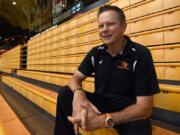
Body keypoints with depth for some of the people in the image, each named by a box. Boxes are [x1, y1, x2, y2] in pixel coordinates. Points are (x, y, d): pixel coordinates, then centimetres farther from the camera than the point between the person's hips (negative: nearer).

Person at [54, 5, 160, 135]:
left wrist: (105, 119, -34)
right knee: (65, 93, -12)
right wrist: (78, 93, -26)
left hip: (129, 113, -4)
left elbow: (145, 107, -21)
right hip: (101, 102, 4)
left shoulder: (140, 54, -17)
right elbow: (76, 78, 1)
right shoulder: (96, 53, 0)